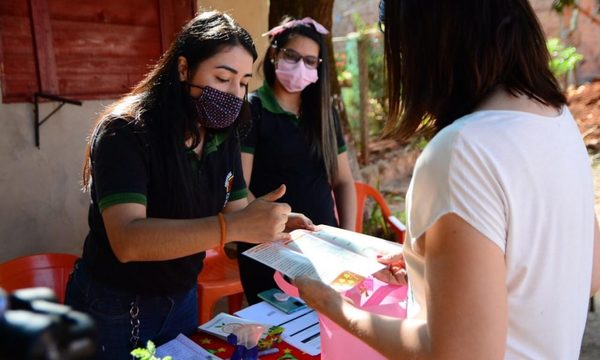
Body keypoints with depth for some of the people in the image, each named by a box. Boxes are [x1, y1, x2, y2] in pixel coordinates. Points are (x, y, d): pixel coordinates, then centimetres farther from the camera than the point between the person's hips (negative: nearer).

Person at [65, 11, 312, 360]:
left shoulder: (224, 136, -5)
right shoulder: (125, 132, -24)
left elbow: (236, 211, -1)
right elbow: (127, 240, -35)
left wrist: (276, 223, -23)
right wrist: (232, 226, -45)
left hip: (182, 298, 6)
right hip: (113, 308, -5)